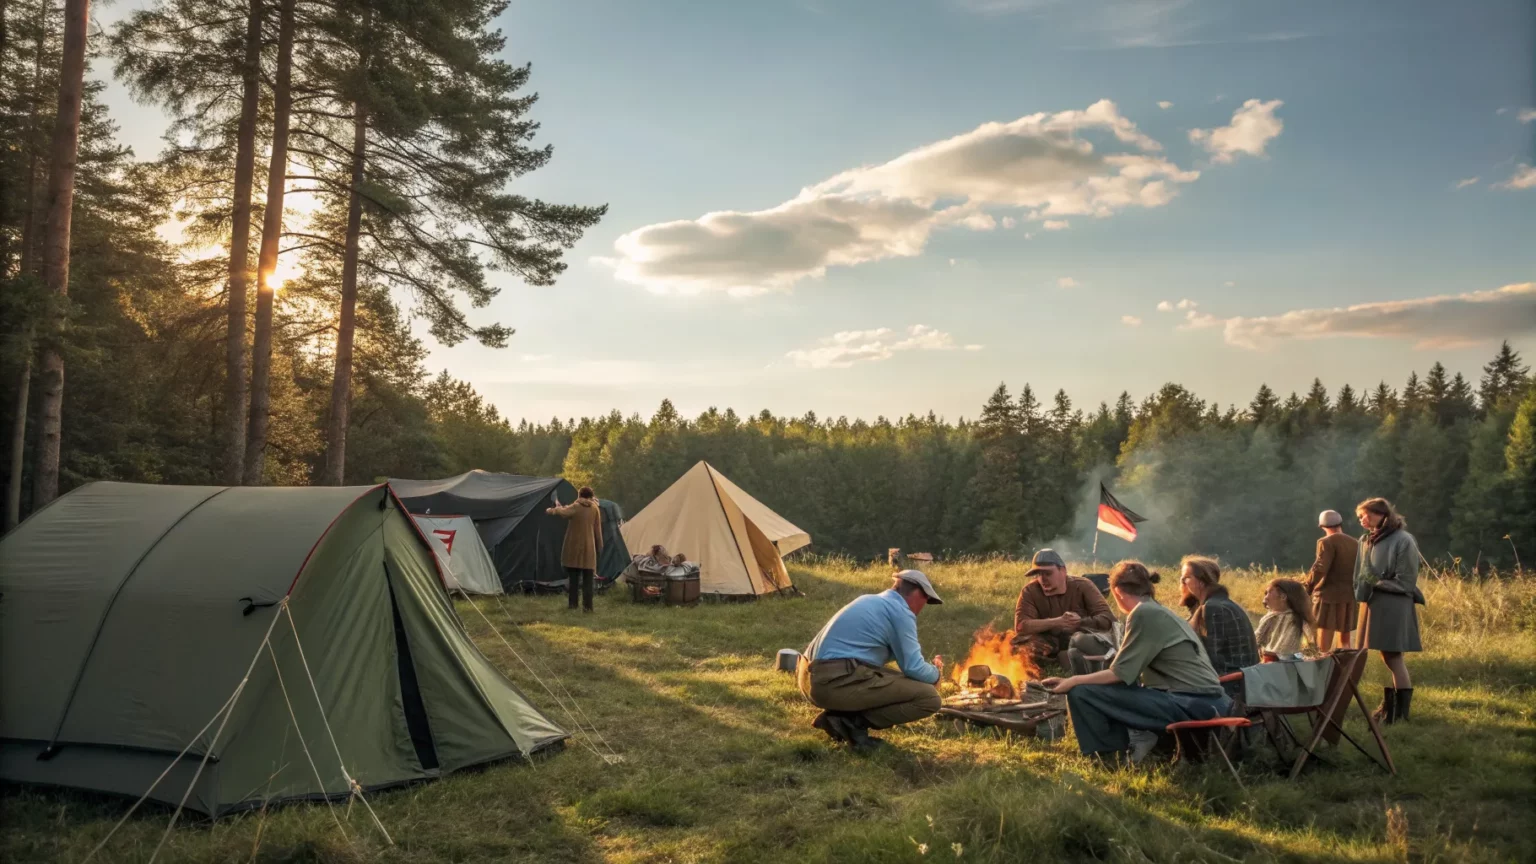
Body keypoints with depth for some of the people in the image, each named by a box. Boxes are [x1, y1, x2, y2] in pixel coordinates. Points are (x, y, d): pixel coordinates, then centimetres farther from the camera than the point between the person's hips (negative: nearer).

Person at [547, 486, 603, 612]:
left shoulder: (575, 507, -4)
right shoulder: (595, 508, 3)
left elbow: (562, 512, -17)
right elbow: (598, 529, 5)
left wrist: (553, 509, 5)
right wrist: (599, 546, 11)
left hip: (574, 547, -1)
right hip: (588, 548, 1)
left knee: (572, 577, 9)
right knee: (587, 579, 3)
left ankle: (572, 603, 12)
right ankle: (587, 606, 1)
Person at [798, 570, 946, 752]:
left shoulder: (870, 601, 24)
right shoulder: (901, 611, -2)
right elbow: (913, 669, -4)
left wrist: (912, 648, 44)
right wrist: (935, 673, 17)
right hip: (837, 682, -9)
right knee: (929, 698, -5)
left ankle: (838, 715, 11)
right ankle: (852, 722, -8)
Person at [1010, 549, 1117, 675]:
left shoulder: (1082, 586, -7)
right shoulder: (1030, 591, -7)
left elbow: (1107, 619, -13)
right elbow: (1021, 625, -21)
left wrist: (1080, 623, -31)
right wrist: (1057, 622, -31)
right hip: (1051, 645, 3)